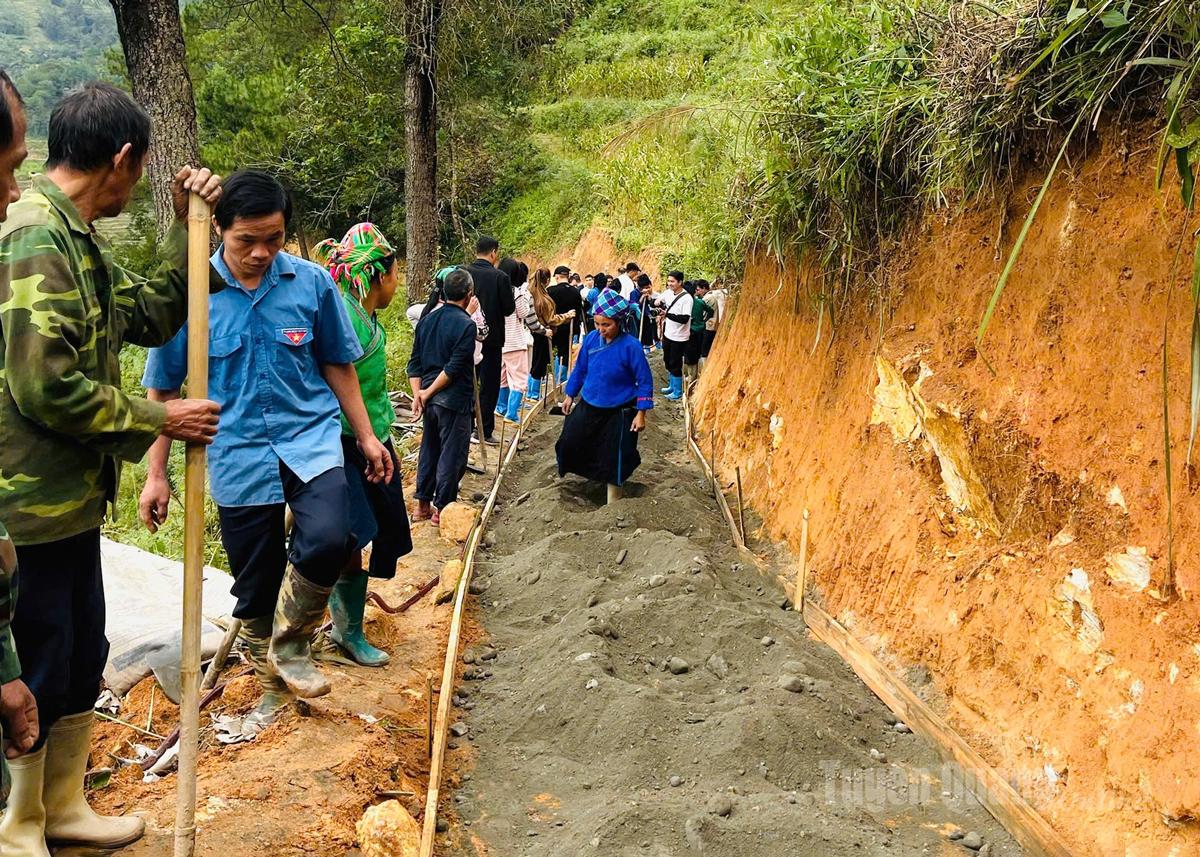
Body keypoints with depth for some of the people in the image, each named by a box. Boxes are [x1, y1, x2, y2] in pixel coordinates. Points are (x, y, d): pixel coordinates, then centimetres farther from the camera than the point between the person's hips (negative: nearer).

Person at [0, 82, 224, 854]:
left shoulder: (79, 238, 11)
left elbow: (154, 317, 16)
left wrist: (187, 227, 7)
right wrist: (158, 419, -15)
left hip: (71, 496, 10)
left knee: (82, 659, 20)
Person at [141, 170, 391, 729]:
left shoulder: (312, 282, -4)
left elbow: (336, 363, 9)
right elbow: (163, 389, 1)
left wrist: (366, 435, 11)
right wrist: (156, 474, 1)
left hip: (310, 437, 0)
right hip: (238, 454, 0)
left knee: (328, 539, -26)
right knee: (254, 587, 11)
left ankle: (289, 645, 3)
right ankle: (274, 688, 38)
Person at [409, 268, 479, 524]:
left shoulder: (427, 320, 7)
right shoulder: (466, 324, -14)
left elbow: (415, 362, 5)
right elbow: (454, 368, -19)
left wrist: (418, 393, 1)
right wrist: (428, 393, -12)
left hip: (430, 398, 7)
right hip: (454, 400, -7)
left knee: (429, 450, 17)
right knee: (452, 455, 4)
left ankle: (423, 505, 24)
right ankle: (442, 509, 10)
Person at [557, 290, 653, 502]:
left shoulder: (630, 346, -21)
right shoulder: (591, 338, -7)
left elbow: (645, 381, -15)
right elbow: (580, 369, 8)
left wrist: (641, 413, -16)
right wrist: (570, 395, 13)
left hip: (618, 413, -5)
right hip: (588, 406, 5)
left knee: (614, 461, 5)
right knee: (570, 443, 12)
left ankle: (613, 501, 23)